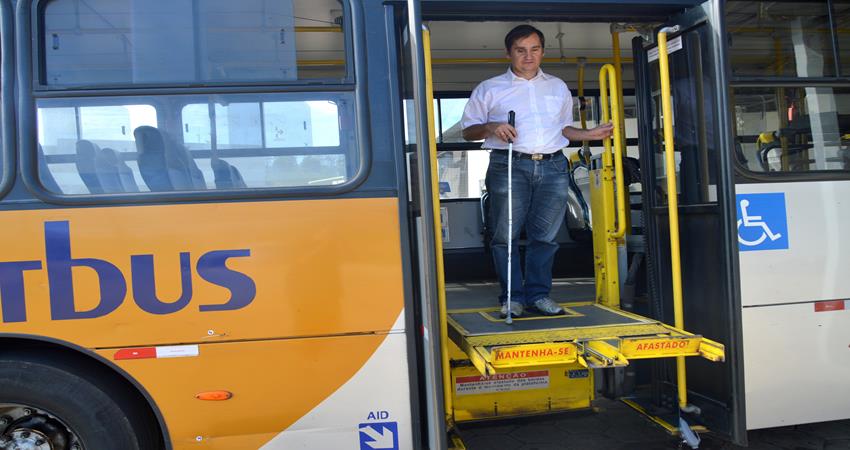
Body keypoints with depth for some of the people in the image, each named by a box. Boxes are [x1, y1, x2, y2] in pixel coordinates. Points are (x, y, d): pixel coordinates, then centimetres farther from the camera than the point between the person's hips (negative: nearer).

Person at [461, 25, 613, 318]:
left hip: (553, 166, 3)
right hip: (509, 166, -2)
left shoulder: (558, 88, 22)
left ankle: (538, 294, 11)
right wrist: (491, 128, -9)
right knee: (505, 236, -5)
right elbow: (468, 131, 11)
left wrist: (590, 135, 12)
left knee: (545, 236, 1)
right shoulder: (489, 89, 11)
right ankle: (512, 297, 4)